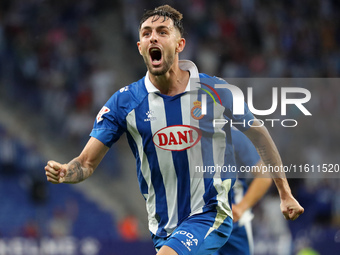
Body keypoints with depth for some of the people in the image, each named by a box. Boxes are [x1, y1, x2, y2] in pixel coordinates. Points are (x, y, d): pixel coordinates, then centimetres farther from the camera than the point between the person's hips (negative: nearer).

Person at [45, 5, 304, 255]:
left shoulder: (216, 91, -6)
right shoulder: (124, 102, -3)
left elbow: (259, 136, 8)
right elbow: (87, 163, -4)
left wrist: (285, 193, 9)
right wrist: (63, 172, -27)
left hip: (210, 216, -4)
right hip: (162, 228, 4)